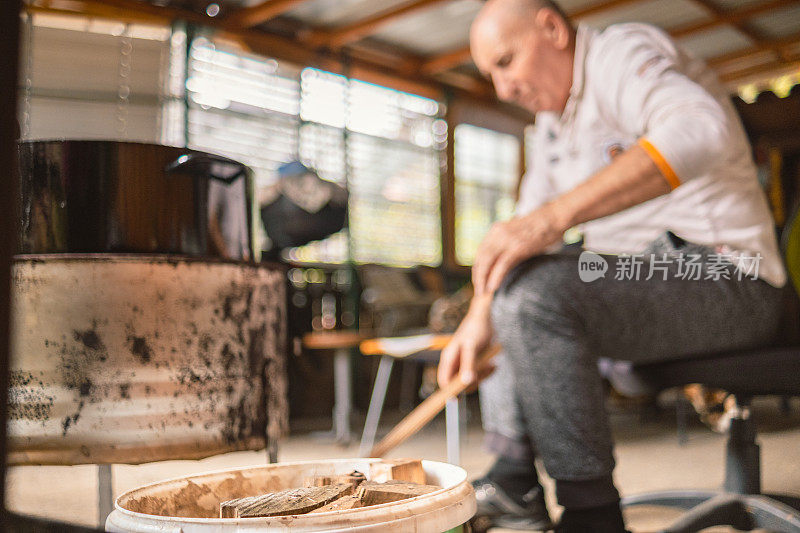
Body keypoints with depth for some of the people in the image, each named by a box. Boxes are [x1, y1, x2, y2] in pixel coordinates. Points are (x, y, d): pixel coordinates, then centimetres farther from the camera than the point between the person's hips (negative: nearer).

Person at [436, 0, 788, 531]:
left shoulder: (622, 51, -10)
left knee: (533, 293, -30)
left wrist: (554, 215, -38)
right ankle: (514, 484, 11)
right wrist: (479, 317, 2)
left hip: (723, 278, -10)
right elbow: (524, 230, 17)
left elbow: (700, 130, -32)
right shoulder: (553, 120, 19)